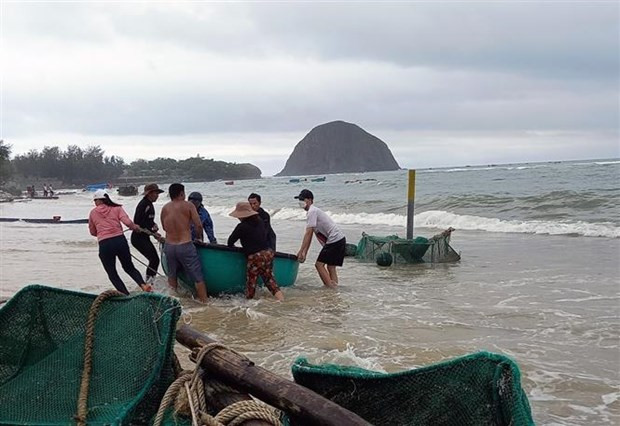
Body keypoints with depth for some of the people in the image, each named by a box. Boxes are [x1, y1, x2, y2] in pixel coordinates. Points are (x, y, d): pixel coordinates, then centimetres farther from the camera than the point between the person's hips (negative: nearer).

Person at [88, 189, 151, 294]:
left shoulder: (93, 213, 10)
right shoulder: (117, 208, 7)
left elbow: (92, 232, 19)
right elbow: (128, 222, -7)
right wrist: (135, 227, 13)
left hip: (104, 245, -1)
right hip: (120, 241, 2)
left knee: (112, 273, 14)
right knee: (129, 267, 19)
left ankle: (126, 295, 5)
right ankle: (143, 284, -6)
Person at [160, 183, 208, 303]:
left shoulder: (165, 208, 6)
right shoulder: (188, 205, -6)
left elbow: (164, 227, 15)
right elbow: (199, 225, -9)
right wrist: (198, 237, 10)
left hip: (169, 246, 5)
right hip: (185, 246, -5)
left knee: (172, 276, 23)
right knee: (198, 277, 3)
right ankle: (204, 301, 3)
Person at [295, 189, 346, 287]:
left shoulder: (312, 211, -11)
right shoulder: (314, 211, 20)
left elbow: (308, 234, -16)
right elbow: (309, 235, 19)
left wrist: (301, 252, -12)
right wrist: (304, 253, 15)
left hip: (334, 240, -10)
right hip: (340, 239, 10)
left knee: (319, 264, -4)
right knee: (330, 266, 15)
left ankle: (330, 288, -6)